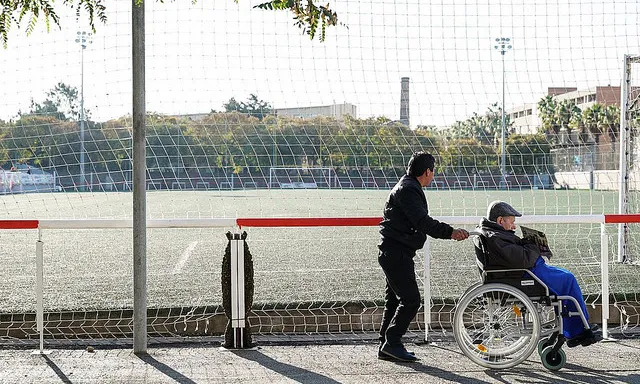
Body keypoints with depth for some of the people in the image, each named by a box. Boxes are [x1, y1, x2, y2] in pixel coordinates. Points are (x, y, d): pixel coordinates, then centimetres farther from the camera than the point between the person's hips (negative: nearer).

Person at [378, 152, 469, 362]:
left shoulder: (408, 187, 19)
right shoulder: (408, 190, -15)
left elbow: (420, 221, 25)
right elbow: (422, 222, -27)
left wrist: (449, 231, 30)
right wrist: (450, 232, -34)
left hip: (394, 253, 11)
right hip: (396, 253, -11)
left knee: (395, 300, 14)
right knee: (410, 300, -10)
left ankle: (386, 346, 18)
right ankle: (392, 343, -6)